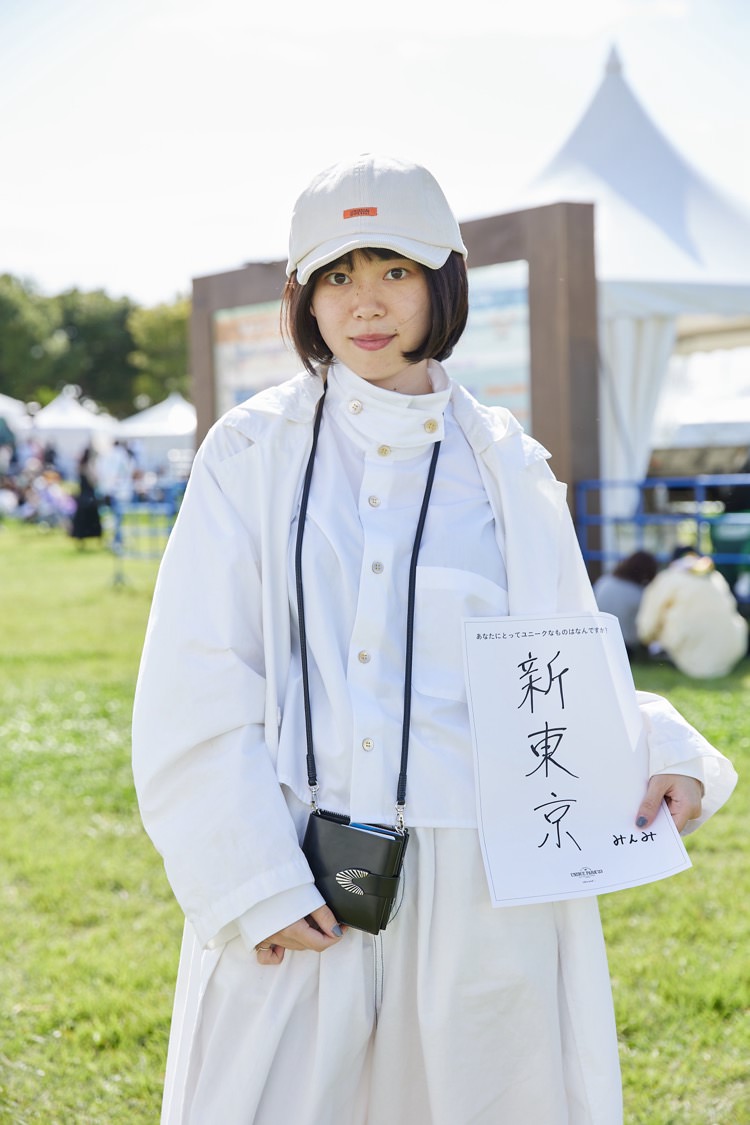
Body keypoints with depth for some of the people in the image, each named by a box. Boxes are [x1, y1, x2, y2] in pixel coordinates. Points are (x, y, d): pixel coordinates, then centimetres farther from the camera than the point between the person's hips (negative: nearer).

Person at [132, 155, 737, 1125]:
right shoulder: (254, 454, 3)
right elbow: (196, 689, -2)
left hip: (481, 888, 1)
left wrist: (658, 754, -9)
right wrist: (256, 886, -10)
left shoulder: (507, 472, 7)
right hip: (293, 894, -1)